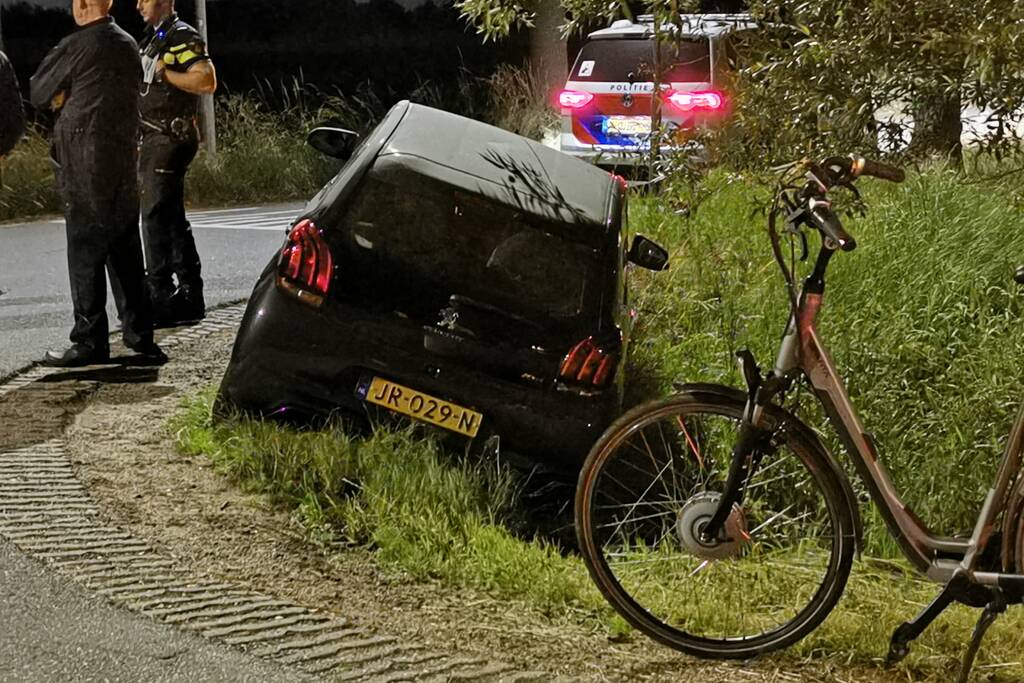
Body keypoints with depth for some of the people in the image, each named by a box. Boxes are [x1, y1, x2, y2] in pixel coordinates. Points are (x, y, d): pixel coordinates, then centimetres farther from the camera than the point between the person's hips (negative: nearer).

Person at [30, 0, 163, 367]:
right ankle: (139, 332, 14)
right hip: (125, 159, 7)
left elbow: (39, 94, -2)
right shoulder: (129, 45, 11)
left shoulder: (76, 46, -11)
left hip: (84, 164, -7)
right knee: (126, 250, 12)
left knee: (85, 254, -2)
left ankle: (90, 341, -1)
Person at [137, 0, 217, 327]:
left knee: (156, 215, -12)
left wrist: (164, 72, -18)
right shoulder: (154, 38, 19)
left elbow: (206, 81, -22)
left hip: (169, 138, -10)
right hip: (155, 138, 10)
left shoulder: (183, 36, -11)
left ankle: (160, 296, -11)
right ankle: (189, 295, 16)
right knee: (172, 217, 11)